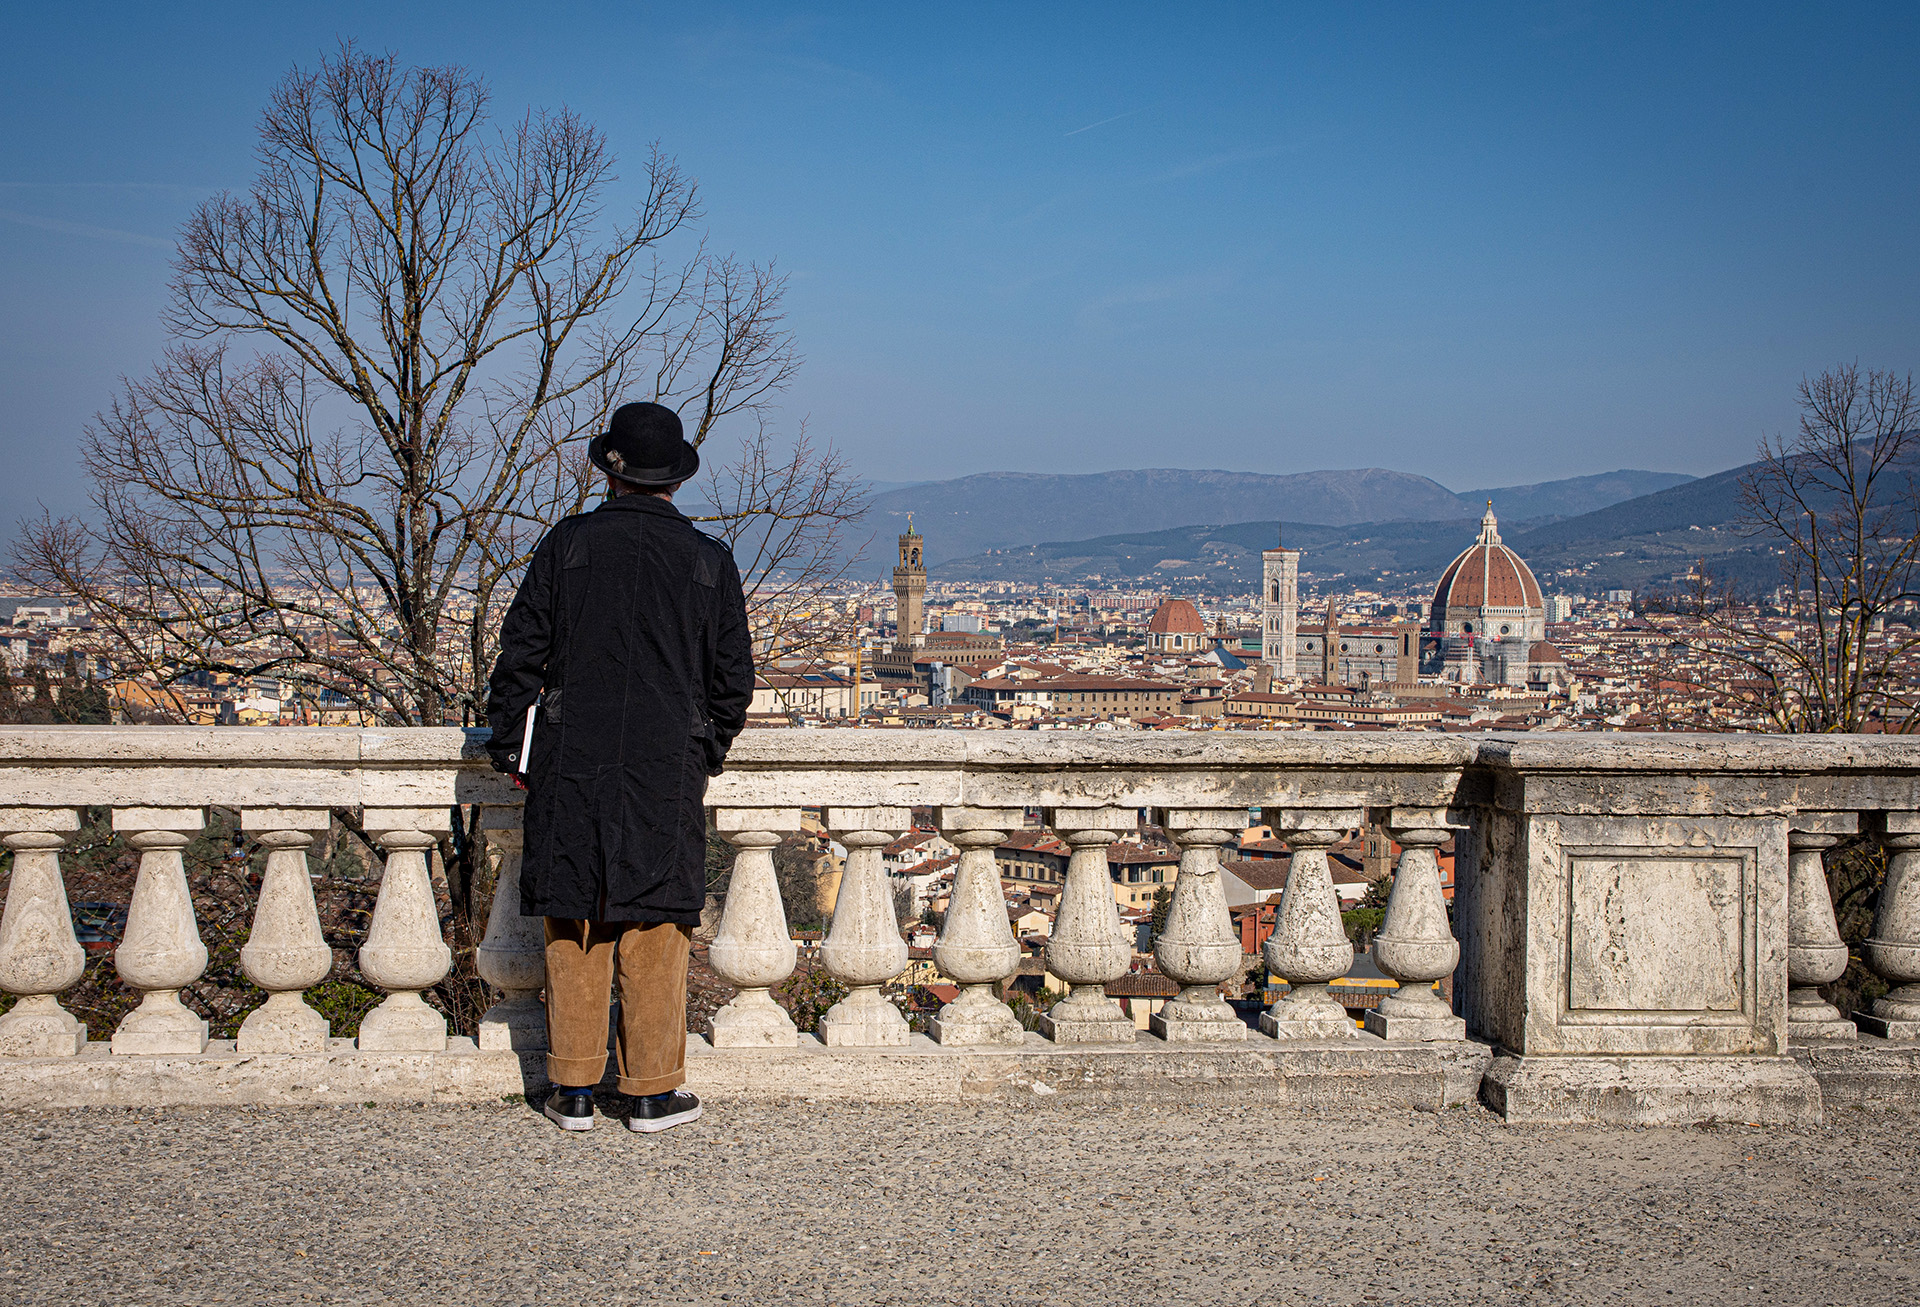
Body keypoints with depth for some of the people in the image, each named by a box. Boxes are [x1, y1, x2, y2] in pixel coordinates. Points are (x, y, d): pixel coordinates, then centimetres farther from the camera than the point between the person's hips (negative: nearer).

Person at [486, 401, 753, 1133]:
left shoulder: (566, 546, 0)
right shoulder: (709, 562, 1)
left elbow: (521, 655, 0)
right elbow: (733, 679, 4)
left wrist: (510, 747, 10)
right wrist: (706, 754, 18)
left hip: (570, 766, 0)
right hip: (667, 770, 0)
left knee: (573, 929, 8)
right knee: (654, 927, 6)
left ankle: (573, 1091, 13)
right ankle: (653, 1092, 10)